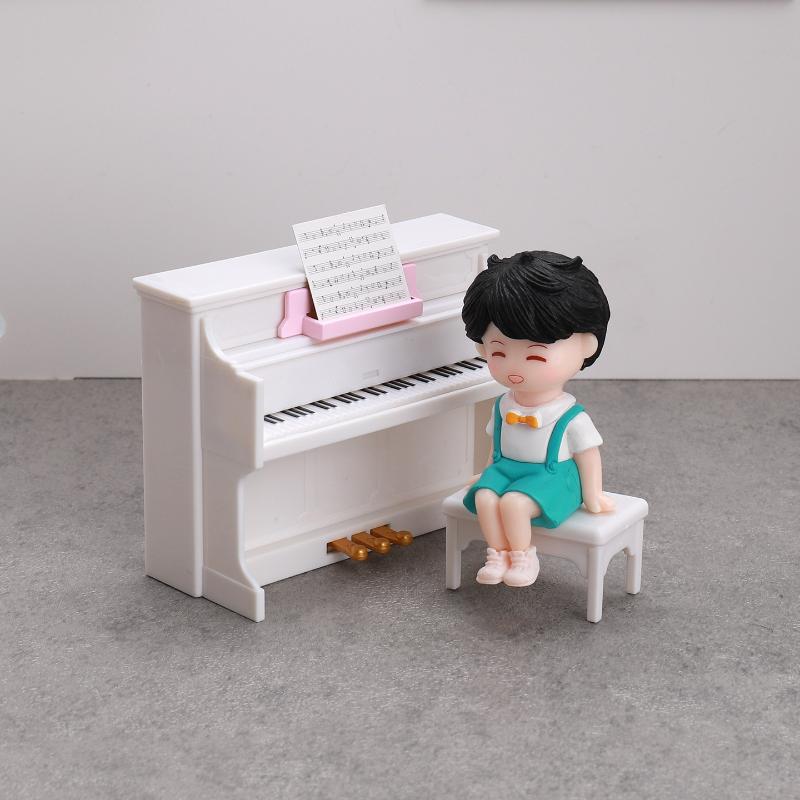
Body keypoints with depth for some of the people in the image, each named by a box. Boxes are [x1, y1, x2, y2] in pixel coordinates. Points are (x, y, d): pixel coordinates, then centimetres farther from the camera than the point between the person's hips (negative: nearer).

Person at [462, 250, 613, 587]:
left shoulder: (571, 418, -13)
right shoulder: (502, 407, 3)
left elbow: (588, 457, -4)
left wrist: (593, 497, -1)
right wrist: (490, 472, 26)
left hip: (552, 477, -5)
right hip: (506, 469, 5)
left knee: (513, 502, -31)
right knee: (485, 496, -24)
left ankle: (522, 556, -13)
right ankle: (498, 555, -14)